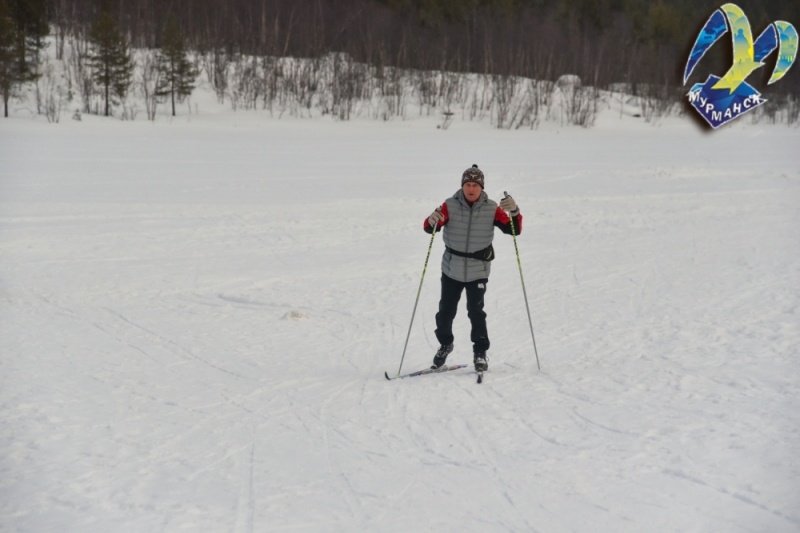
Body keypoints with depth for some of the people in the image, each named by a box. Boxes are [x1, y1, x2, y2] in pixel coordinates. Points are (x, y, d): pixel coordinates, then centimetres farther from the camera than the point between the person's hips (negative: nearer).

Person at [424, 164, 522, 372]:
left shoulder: (491, 208, -5)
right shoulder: (450, 206, -8)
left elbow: (515, 230, -7)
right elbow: (429, 228, -14)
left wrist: (514, 211, -26)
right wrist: (432, 221, -38)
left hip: (478, 270, -1)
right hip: (451, 269, 1)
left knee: (476, 312, -10)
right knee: (446, 311, 8)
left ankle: (480, 352, 7)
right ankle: (445, 344, 33)